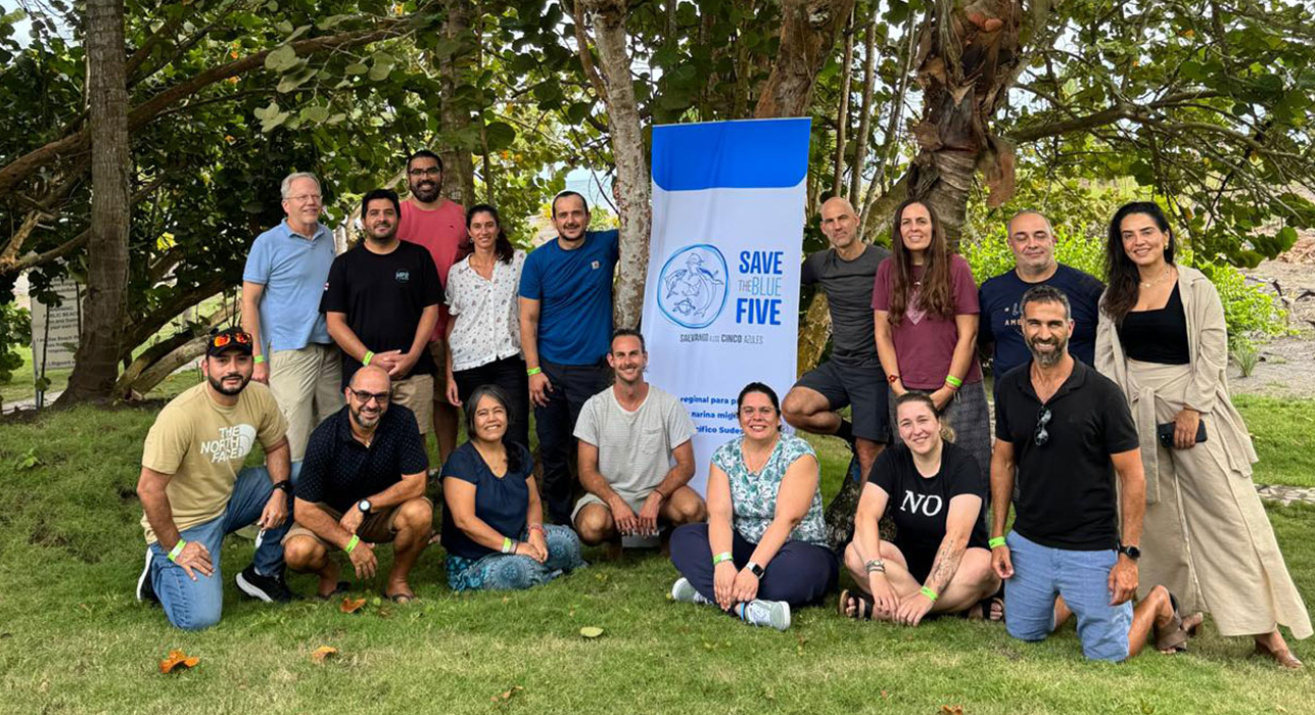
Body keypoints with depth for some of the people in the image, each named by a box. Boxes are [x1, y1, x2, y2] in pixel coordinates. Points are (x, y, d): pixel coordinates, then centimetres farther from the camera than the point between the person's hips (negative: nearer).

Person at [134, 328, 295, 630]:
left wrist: (279, 491, -12)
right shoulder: (180, 415, -28)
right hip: (184, 522, -6)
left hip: (228, 499, 6)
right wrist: (175, 548, -18)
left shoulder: (259, 397, -9)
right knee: (200, 617, -19)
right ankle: (160, 569, 14)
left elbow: (277, 446, 7)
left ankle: (263, 574, 5)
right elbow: (149, 489, -24)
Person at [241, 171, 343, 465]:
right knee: (292, 444, -9)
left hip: (330, 349, 6)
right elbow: (249, 301, -4)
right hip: (290, 351, -6)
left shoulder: (327, 237, 13)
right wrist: (257, 358, -11)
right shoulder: (268, 243, -3)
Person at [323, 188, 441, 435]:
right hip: (361, 373, 0)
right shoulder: (344, 264, 10)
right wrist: (369, 358, -9)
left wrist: (412, 356, -7)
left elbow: (430, 310, 6)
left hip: (414, 373, 0)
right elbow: (335, 322, 4)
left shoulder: (418, 257, 11)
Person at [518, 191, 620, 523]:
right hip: (549, 369, 1)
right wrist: (533, 371, -6)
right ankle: (558, 519, 22)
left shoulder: (605, 245, 2)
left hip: (590, 368, -1)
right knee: (552, 450, 8)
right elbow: (528, 319, 0)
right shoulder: (539, 259, 0)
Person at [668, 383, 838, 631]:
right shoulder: (725, 455, 2)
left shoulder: (798, 452, -10)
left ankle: (709, 592, -30)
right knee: (682, 537, -18)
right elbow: (719, 514, -11)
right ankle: (744, 606, -38)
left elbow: (787, 518, -21)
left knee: (798, 563, -38)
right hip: (743, 549, 4)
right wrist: (723, 562, -31)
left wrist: (753, 569, -33)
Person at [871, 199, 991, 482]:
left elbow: (968, 335, -5)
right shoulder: (887, 270, 6)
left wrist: (947, 390, -8)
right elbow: (883, 334, 5)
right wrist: (897, 388, -4)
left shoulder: (956, 267, -3)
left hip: (957, 393, -3)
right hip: (906, 393, 3)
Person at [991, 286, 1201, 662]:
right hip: (1027, 542, 4)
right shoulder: (1009, 387, -2)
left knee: (1106, 654, 2)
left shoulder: (1102, 393, -15)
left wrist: (1129, 556, -14)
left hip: (1091, 549, -4)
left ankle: (1158, 604, 29)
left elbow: (1133, 477, -11)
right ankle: (1070, 599, 42)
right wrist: (997, 538, 5)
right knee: (1023, 633, 16)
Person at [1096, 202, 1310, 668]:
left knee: (1229, 512, -6)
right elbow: (1106, 359, 9)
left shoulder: (1196, 288, -1)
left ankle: (1266, 630, -3)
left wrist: (1192, 409, -13)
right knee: (1157, 518, 6)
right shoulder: (1115, 297, 10)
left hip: (1192, 408, -3)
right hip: (1137, 414, 4)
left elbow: (1212, 353, -5)